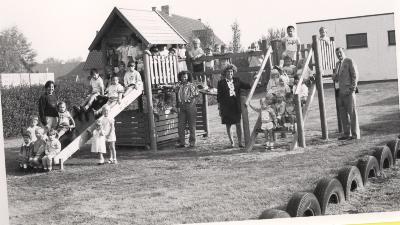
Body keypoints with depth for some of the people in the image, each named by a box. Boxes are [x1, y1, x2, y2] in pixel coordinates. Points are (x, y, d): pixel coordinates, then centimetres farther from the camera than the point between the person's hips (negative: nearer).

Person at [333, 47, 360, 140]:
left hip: (348, 91, -7)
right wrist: (334, 76, 0)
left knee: (352, 112, -5)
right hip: (340, 92, 7)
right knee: (343, 113, 8)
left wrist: (352, 88, -13)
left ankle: (355, 134, -2)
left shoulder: (349, 61, -2)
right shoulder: (338, 64, 19)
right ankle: (346, 134, 15)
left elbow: (355, 75, -7)